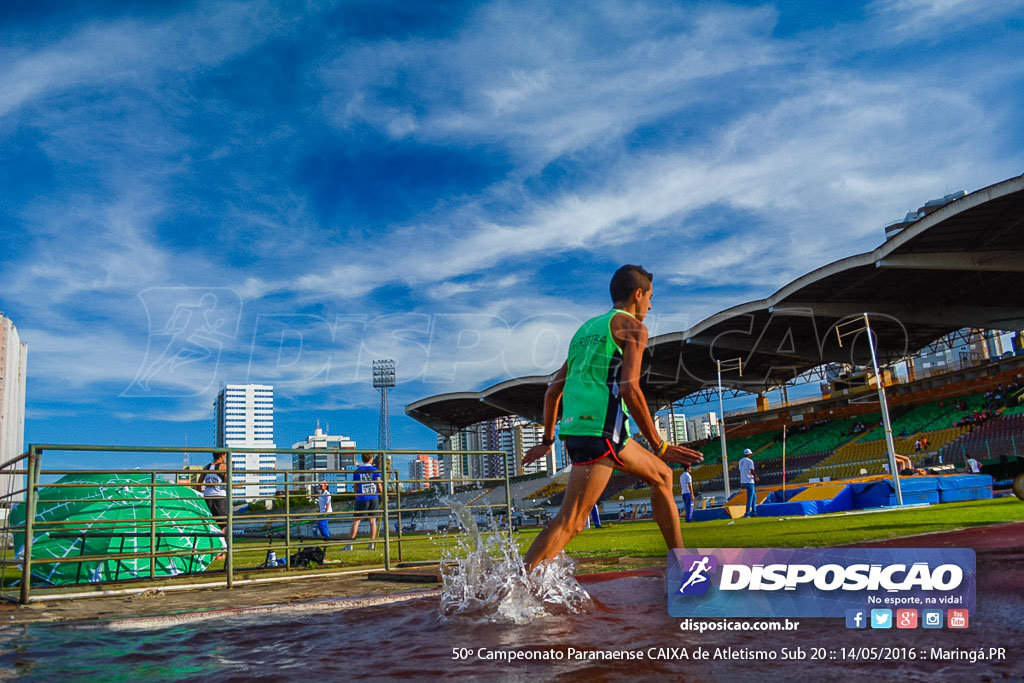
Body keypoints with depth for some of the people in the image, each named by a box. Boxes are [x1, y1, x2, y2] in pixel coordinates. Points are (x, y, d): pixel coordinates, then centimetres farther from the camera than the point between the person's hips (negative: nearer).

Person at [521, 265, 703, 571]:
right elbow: (629, 388, -12)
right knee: (570, 521, -12)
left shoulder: (586, 329, 25)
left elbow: (552, 391, 24)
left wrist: (548, 440, 31)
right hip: (600, 429, -9)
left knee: (661, 476, 23)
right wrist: (659, 446, -7)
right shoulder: (632, 326, 2)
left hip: (574, 429, 9)